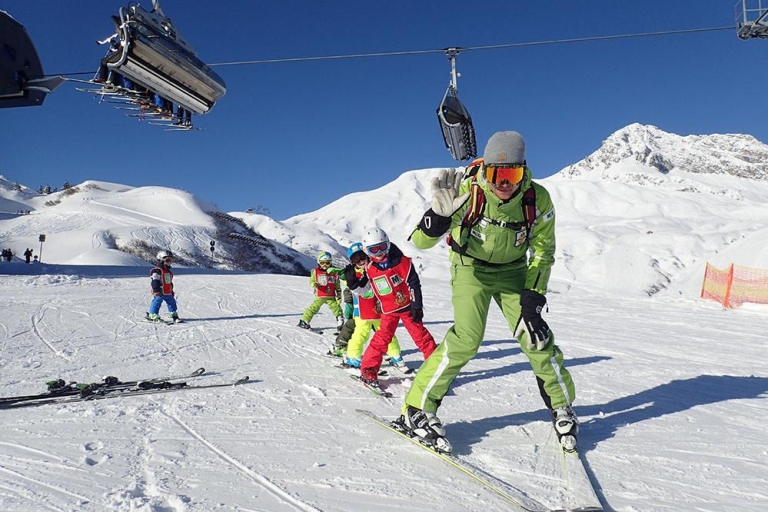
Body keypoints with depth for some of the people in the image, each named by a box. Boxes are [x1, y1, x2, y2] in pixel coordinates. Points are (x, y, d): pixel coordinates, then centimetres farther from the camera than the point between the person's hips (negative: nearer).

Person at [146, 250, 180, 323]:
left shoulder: (169, 271, 18)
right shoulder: (157, 270, -11)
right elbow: (154, 281, -16)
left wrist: (172, 291, 26)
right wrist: (157, 290, -21)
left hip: (168, 293, 8)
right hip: (160, 292, -8)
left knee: (172, 303, 9)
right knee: (156, 303, -4)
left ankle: (174, 315, 16)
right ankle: (153, 315, 5)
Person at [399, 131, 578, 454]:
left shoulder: (537, 199, -21)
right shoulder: (468, 191, -28)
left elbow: (542, 253, -7)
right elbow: (420, 241, -27)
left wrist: (532, 301, -15)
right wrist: (441, 213, -47)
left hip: (513, 271, 2)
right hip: (471, 268, -2)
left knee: (536, 337, -6)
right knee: (466, 339, -18)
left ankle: (562, 407, 21)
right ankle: (417, 410, -3)